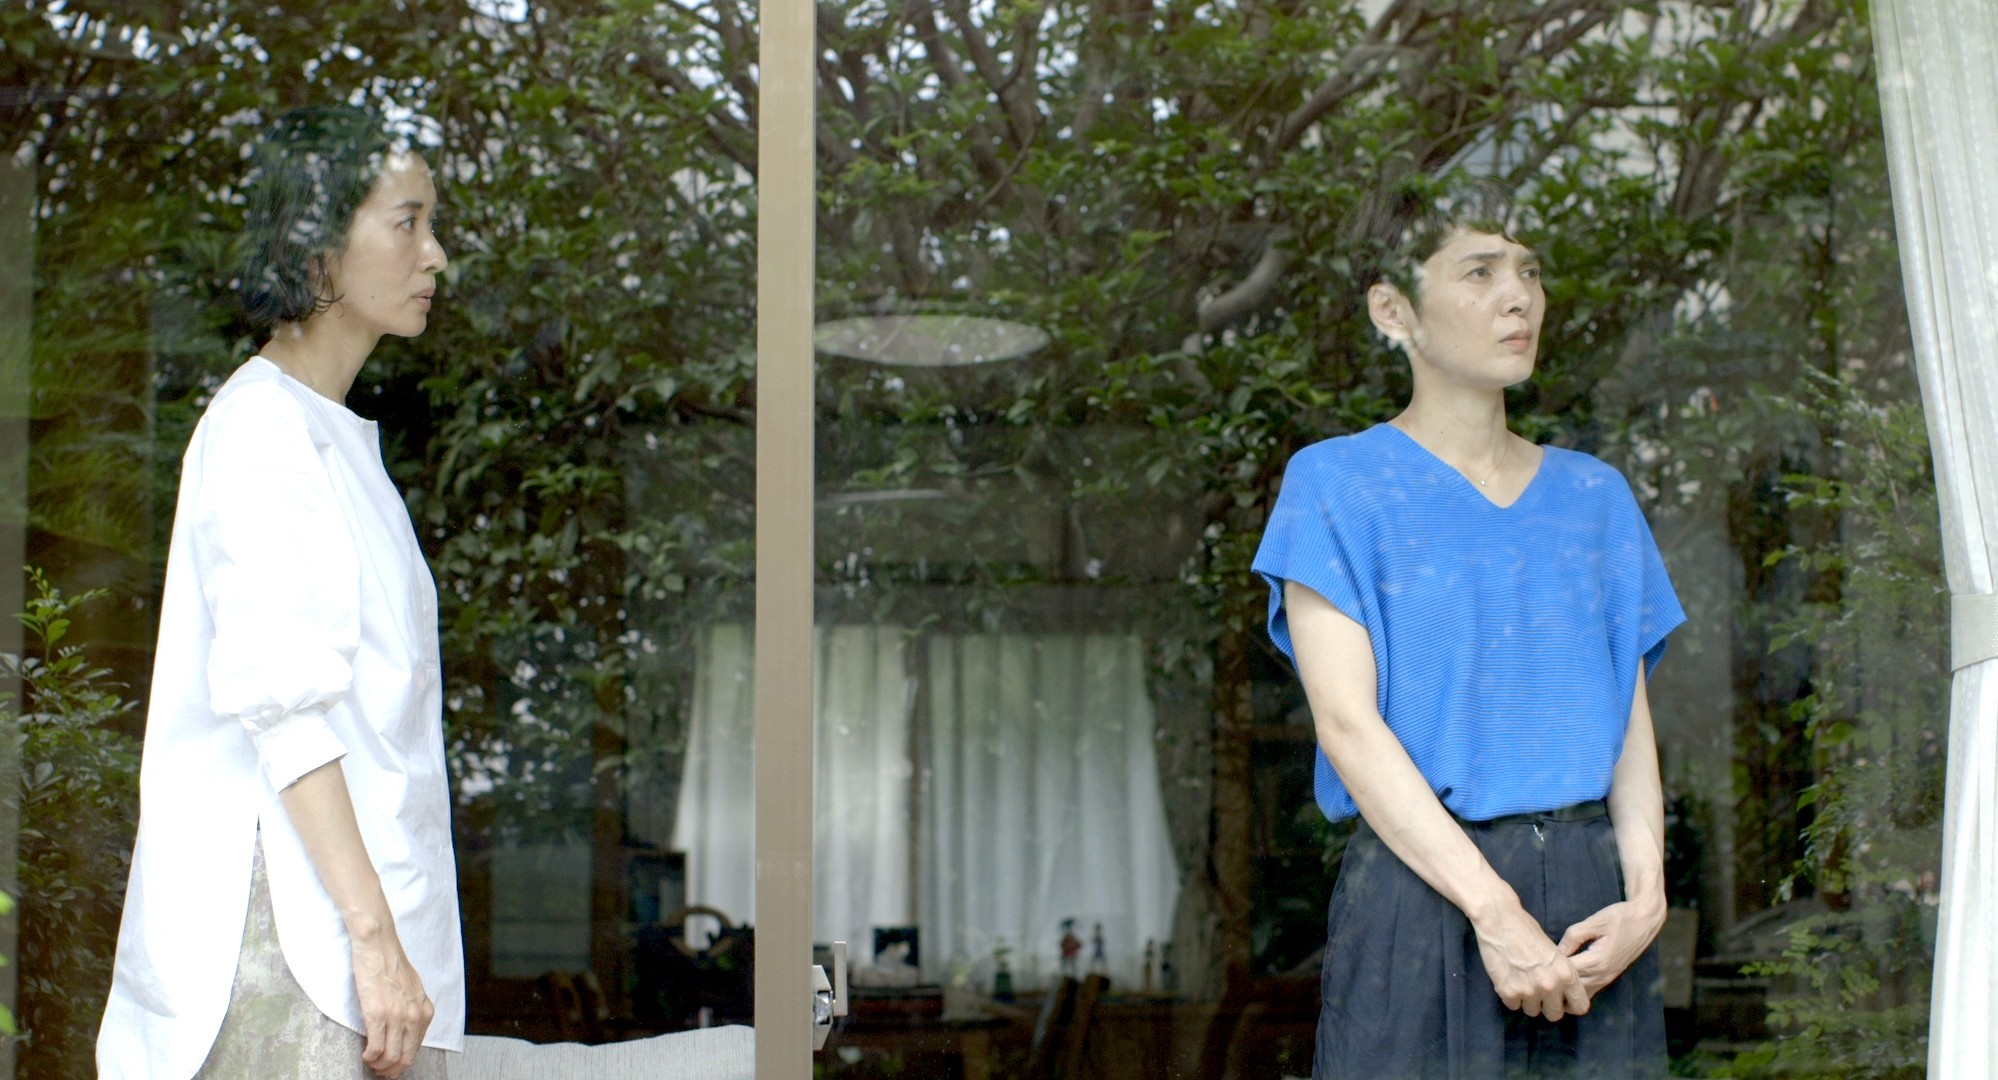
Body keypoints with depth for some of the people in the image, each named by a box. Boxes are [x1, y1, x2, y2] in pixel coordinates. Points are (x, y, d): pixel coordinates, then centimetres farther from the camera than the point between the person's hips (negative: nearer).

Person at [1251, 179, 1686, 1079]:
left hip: (1592, 894, 4)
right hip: (1421, 894, -4)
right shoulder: (1336, 483, 2)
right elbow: (1346, 719, -8)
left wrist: (1645, 893, -8)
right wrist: (1492, 906, -16)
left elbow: (1632, 721, 10)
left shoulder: (1596, 497, 15)